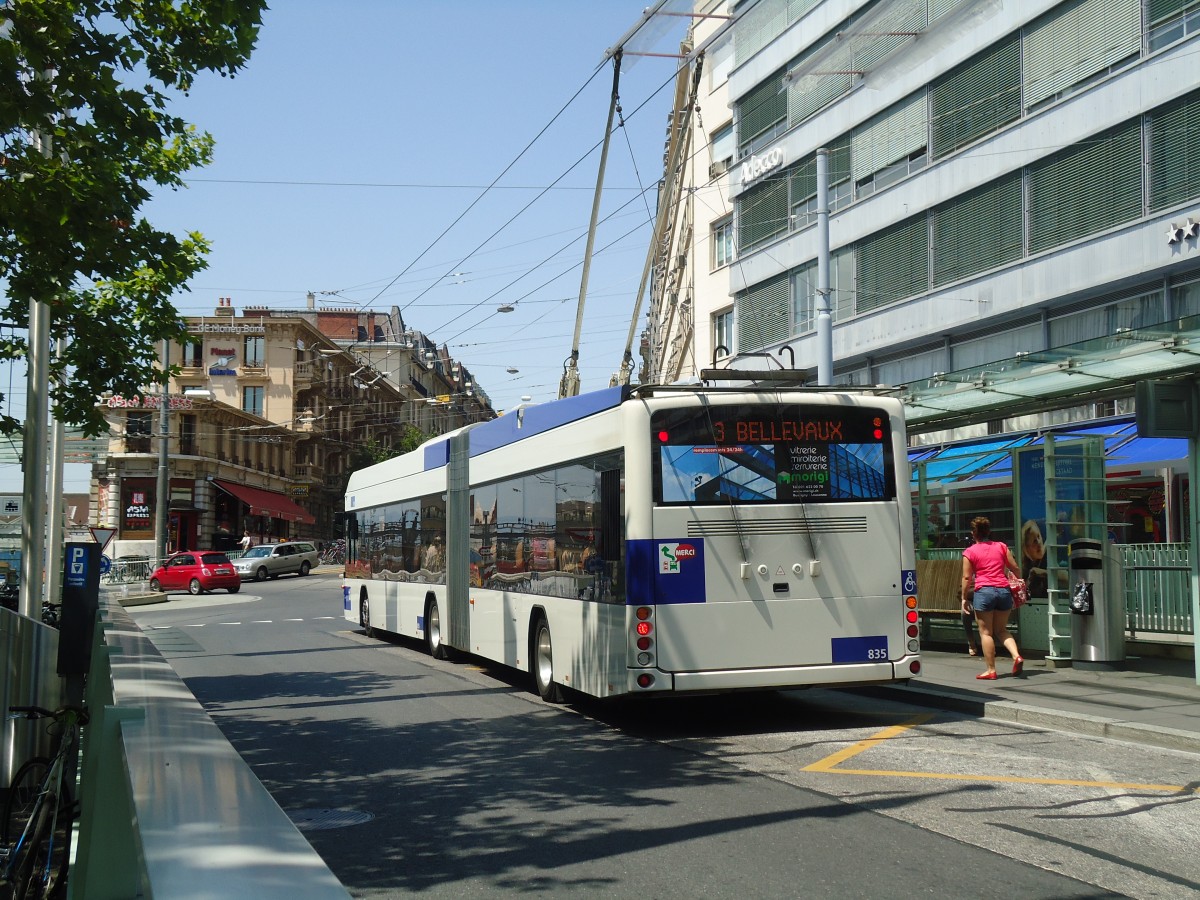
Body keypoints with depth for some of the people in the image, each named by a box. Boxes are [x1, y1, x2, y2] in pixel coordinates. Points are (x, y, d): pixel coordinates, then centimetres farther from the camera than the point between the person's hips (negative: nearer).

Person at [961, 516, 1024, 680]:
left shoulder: (969, 552, 1)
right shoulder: (1001, 546, 11)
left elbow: (967, 577, -2)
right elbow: (1016, 569, 11)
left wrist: (964, 598, 5)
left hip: (983, 591, -4)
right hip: (1004, 590, 4)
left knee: (986, 632, 3)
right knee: (1001, 630, 17)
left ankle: (991, 670, 3)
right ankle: (1017, 655, -5)